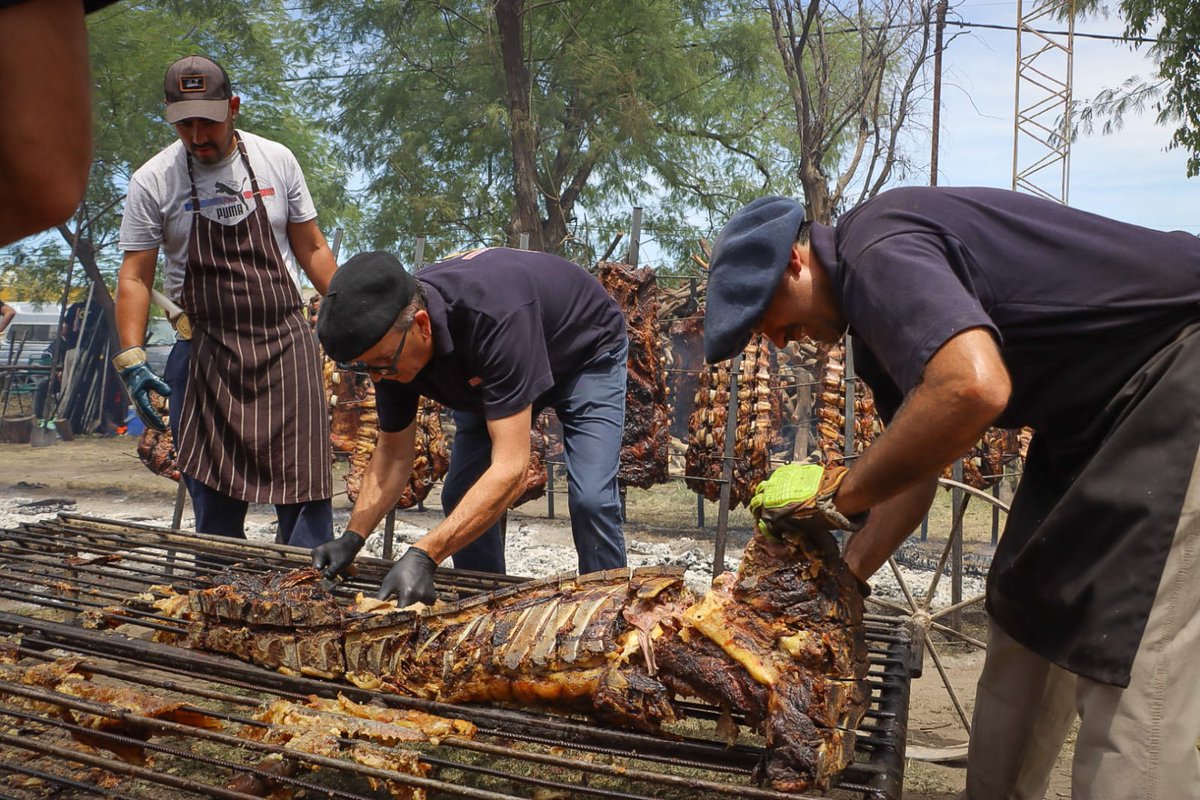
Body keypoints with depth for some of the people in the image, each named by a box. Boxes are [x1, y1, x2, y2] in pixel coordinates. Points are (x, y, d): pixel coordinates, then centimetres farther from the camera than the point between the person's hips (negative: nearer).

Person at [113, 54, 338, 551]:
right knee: (213, 499, 4)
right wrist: (131, 357, -11)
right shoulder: (152, 182, 0)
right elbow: (134, 276, 1)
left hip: (285, 342, 0)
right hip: (205, 351, 0)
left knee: (304, 488, -6)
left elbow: (311, 249, 11)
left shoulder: (275, 161, 5)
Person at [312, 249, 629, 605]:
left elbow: (510, 468, -47)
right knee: (462, 499, -3)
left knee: (590, 501, -21)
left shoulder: (495, 316, -46)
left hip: (586, 354, -6)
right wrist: (352, 538, -23)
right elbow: (393, 452, -10)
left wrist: (422, 555, -52)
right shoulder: (388, 336, -23)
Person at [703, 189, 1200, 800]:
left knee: (1127, 656, -12)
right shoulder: (875, 315, 8)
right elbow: (912, 466, 11)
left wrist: (837, 498, -28)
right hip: (1100, 410, 10)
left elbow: (972, 388, -40)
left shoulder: (878, 249, -23)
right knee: (1029, 604, 14)